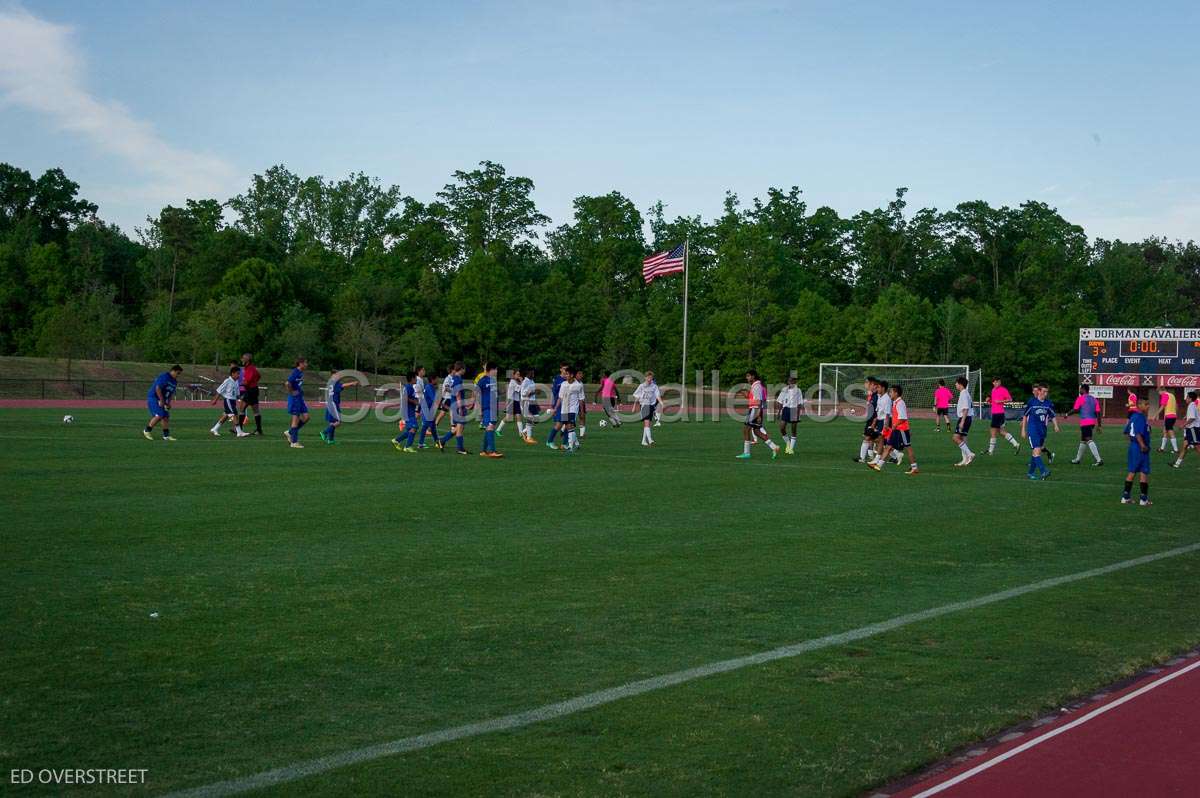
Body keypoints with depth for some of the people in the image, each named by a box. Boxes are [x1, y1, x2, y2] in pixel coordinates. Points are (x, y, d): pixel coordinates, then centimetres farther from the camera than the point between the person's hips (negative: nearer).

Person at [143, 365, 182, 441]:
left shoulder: (175, 381, 12)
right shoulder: (164, 377, -17)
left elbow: (172, 393, 19)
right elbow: (158, 388, -23)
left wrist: (168, 403, 7)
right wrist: (162, 400, -20)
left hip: (162, 400, 9)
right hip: (153, 398, -9)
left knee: (166, 417, 4)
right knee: (159, 416, -19)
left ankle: (166, 436, 9)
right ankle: (147, 431, -6)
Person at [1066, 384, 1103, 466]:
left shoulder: (1080, 398, -5)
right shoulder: (1094, 399, 14)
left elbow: (1075, 410, -10)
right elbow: (1098, 412, 10)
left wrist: (1067, 414, 8)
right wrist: (1099, 425, 12)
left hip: (1085, 422, -8)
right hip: (1093, 422, 8)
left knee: (1089, 440, -13)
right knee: (1083, 440, 20)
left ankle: (1099, 459, -24)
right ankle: (1078, 459, 31)